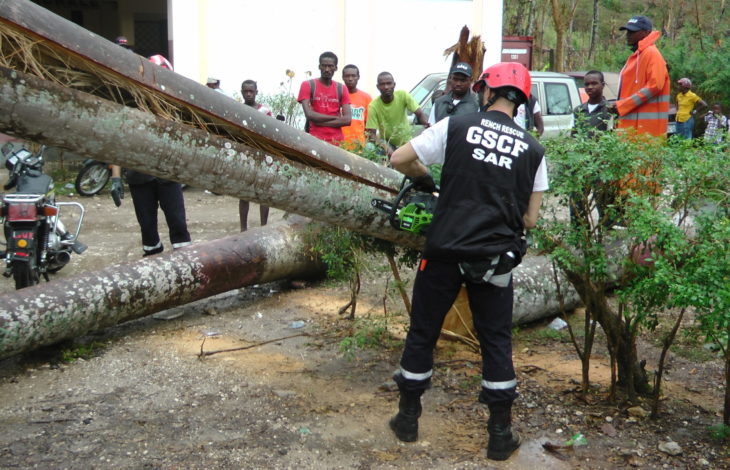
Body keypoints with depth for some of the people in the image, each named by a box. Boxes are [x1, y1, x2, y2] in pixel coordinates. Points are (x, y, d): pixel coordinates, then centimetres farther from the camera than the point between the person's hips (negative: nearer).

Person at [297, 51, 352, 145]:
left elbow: (347, 119, 0)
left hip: (337, 141, 3)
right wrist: (336, 117, -3)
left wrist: (319, 121, -7)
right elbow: (309, 114, -8)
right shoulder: (308, 85, 4)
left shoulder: (341, 89, 11)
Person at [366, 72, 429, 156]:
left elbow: (420, 114, -20)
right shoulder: (373, 106, -21)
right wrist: (385, 146, -42)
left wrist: (427, 124, -44)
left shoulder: (403, 95, -18)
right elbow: (372, 134, -22)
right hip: (386, 142, -1)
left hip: (405, 141, 1)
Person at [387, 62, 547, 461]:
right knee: (497, 342, 14)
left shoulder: (457, 126, -3)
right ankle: (500, 434, 19)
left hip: (444, 251, -1)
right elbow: (530, 220, 5)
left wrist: (424, 180, 18)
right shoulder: (532, 150, 3)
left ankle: (408, 418, 26)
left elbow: (399, 159, -1)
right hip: (496, 260, 1)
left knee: (422, 333, 15)